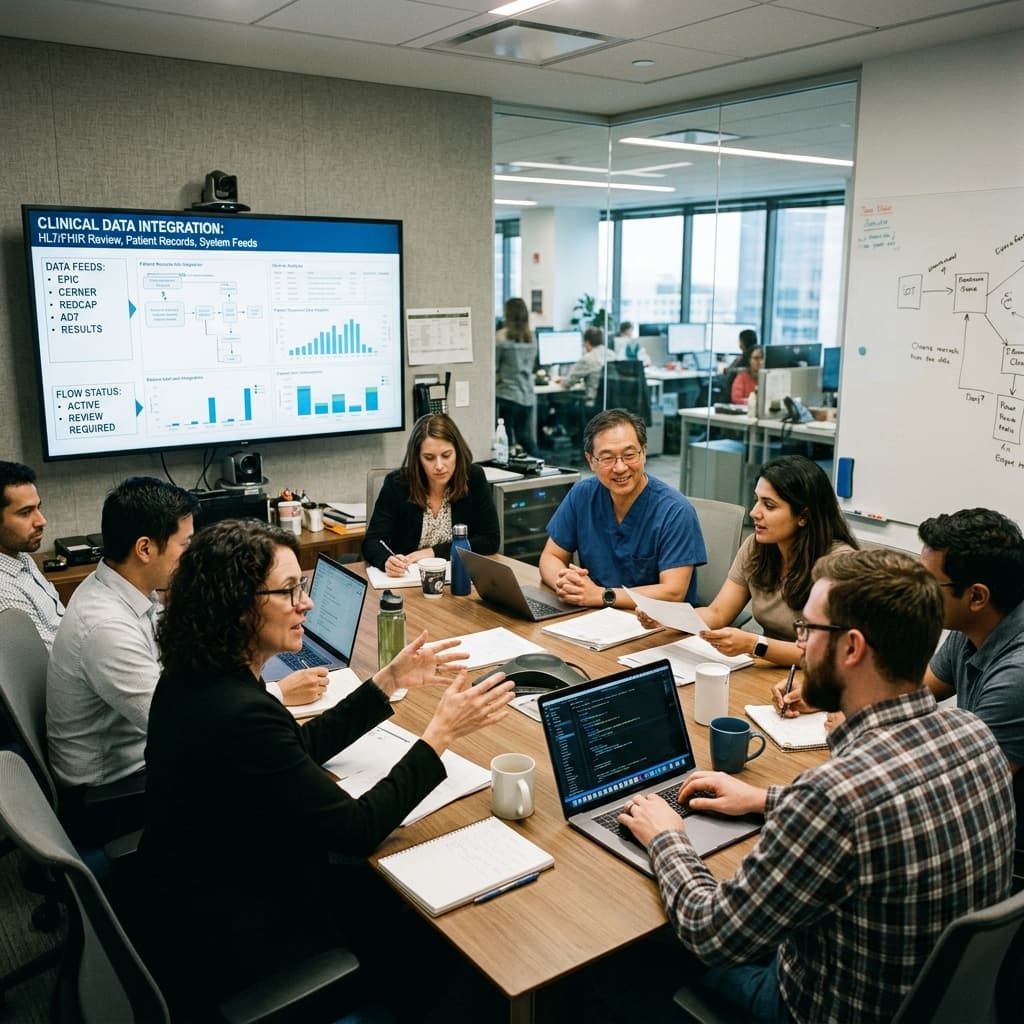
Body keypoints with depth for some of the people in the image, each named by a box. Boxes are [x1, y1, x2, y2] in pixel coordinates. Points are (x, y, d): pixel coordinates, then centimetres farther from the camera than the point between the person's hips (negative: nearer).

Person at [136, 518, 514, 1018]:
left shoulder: (193, 677, -4)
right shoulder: (240, 716, -35)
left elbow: (302, 747, 8)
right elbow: (357, 829, -25)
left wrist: (390, 680, 4)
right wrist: (441, 732, -21)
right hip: (227, 944, -8)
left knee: (384, 893, 20)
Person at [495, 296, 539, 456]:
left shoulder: (501, 337, -10)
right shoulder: (531, 338, 6)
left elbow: (494, 368, -5)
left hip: (507, 395, -5)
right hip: (528, 395, 5)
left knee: (506, 439, 1)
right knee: (524, 435, 16)